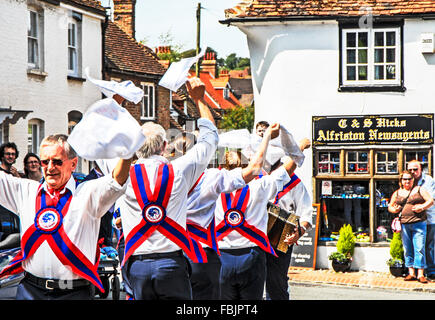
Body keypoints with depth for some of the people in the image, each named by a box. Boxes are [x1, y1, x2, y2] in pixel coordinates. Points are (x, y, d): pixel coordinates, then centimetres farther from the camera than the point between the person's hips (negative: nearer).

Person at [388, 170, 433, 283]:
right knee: (407, 250, 5)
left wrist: (422, 207, -13)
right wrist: (394, 210, -1)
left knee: (419, 248, -8)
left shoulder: (419, 189, 7)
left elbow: (431, 201, 3)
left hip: (418, 223, -3)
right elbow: (390, 206, 21)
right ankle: (411, 273, 11)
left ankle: (420, 274, -6)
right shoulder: (397, 193, 15)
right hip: (404, 224, 3)